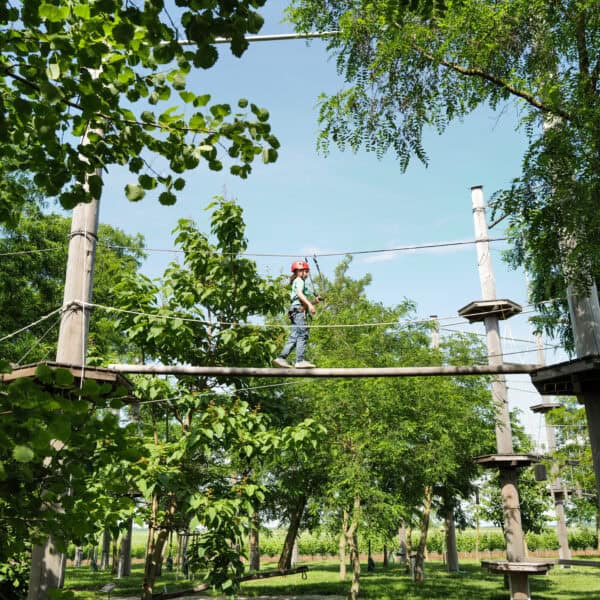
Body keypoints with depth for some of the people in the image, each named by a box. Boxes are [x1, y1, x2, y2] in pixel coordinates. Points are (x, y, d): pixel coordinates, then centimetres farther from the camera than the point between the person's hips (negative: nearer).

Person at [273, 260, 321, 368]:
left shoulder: (300, 281, 31)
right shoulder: (299, 280, 2)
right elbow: (299, 294, -17)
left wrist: (314, 301, 17)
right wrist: (309, 304, -27)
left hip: (297, 311, 10)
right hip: (299, 310, -10)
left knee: (294, 337, 4)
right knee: (302, 335, -15)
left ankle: (281, 358, 0)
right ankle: (300, 360, -20)